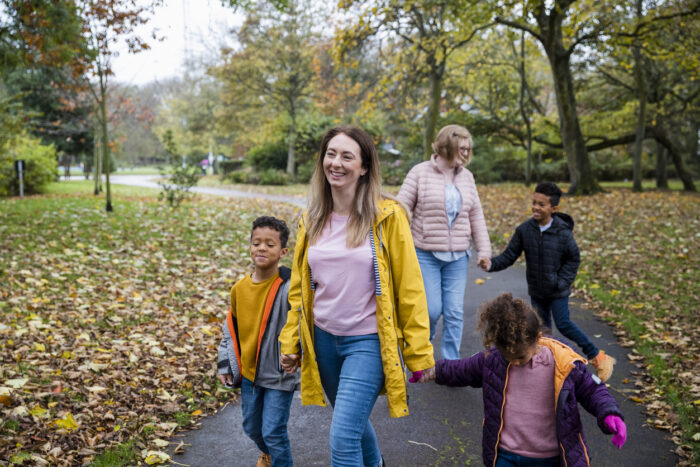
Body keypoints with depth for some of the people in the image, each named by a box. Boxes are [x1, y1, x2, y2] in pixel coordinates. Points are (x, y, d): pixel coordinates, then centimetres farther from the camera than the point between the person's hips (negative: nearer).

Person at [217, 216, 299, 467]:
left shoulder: (288, 286, -19)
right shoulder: (239, 288, 0)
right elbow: (231, 327, 12)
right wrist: (225, 364, 11)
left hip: (279, 375, -6)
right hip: (248, 372, 6)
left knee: (273, 432, -2)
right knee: (251, 427, 23)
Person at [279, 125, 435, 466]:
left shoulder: (387, 217, -11)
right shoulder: (312, 220, 3)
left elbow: (409, 288, -9)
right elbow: (300, 288, 11)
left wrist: (419, 352, -8)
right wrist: (291, 341, 10)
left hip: (368, 342, -5)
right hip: (323, 339, 5)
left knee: (343, 437, -11)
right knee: (353, 421, 23)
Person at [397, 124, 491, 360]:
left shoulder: (466, 177, 8)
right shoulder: (420, 172, -6)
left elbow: (476, 216, 13)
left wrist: (483, 250, 10)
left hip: (458, 257, 4)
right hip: (426, 254, -4)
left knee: (455, 312, 3)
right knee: (432, 309, -3)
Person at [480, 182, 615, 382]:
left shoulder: (563, 232, -14)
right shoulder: (524, 230, -8)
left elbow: (574, 259, -3)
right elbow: (509, 255, -8)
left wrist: (562, 281, -12)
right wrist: (492, 265, -25)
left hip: (557, 291, -4)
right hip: (536, 290, 4)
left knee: (563, 324, -7)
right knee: (542, 327, 11)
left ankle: (597, 357, 10)